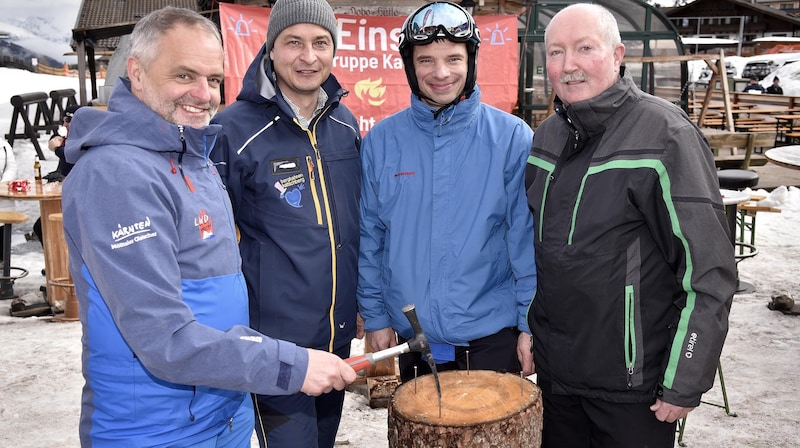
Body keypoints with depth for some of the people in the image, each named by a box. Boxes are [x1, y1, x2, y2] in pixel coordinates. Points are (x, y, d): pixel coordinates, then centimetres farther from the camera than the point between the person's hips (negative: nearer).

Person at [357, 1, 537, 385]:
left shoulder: (512, 137, -8)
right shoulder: (381, 141, -3)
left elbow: (528, 238, -6)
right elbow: (368, 238, 3)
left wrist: (531, 322, -7)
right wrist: (374, 316, 3)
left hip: (493, 337, -2)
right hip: (412, 337, 2)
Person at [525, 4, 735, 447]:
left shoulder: (665, 134, -16)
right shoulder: (546, 135, 4)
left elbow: (708, 271, -17)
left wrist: (684, 385, -16)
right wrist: (527, 329, 13)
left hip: (632, 383, -6)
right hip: (553, 370, 6)